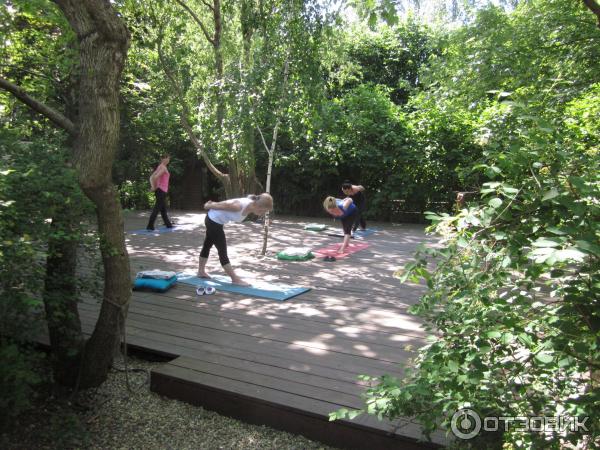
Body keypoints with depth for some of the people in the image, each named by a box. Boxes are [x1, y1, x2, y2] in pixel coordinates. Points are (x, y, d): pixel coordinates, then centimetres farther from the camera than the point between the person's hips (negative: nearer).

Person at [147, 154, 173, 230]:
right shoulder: (163, 168, -13)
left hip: (159, 190, 10)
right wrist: (155, 187, -14)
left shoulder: (160, 167, 15)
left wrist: (153, 186, 7)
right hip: (162, 190, -10)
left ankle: (168, 224, 28)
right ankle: (150, 226, -8)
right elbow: (155, 177, -27)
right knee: (157, 208, -8)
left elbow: (151, 177, 15)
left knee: (163, 209, 17)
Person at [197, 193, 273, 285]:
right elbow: (221, 205, -21)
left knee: (207, 245, 23)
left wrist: (210, 205, 18)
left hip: (216, 221, 9)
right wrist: (208, 206, -3)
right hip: (213, 221, -9)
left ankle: (201, 271, 38)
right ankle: (235, 279, 0)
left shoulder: (249, 206, -9)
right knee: (223, 251, -4)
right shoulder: (239, 206, -36)